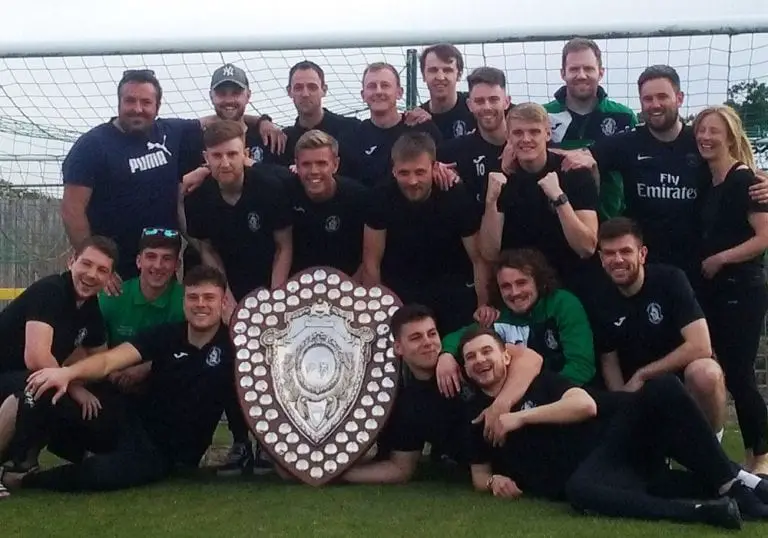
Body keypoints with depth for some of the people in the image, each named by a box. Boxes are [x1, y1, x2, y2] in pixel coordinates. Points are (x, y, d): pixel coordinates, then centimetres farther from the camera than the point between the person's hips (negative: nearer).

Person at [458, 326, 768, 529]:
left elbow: (586, 405, -7)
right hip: (584, 473, -2)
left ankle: (731, 483, -18)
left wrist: (522, 417, -10)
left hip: (612, 439, 2)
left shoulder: (536, 379, 9)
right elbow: (479, 476, 21)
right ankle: (704, 509, -40)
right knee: (579, 490, -42)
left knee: (663, 389, -24)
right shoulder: (474, 414, 13)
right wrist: (494, 481, -3)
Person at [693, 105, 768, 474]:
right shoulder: (708, 184, 11)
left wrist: (720, 259, -16)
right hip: (714, 291, 8)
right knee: (729, 373, 10)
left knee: (738, 375, -7)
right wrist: (705, 264, 4)